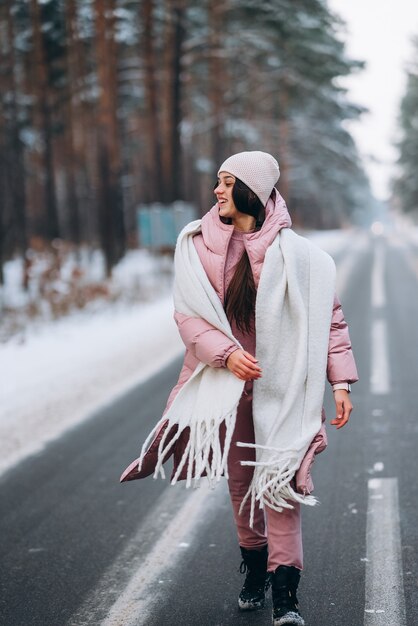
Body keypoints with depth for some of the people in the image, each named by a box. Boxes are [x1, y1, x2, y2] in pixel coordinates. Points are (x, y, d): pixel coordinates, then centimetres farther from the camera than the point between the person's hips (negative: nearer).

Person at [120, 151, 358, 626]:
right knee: (240, 481, 12)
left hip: (281, 384, -3)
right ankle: (254, 570, 32)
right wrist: (226, 353, -16)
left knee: (279, 481, -8)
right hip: (228, 380, 3)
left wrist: (340, 382, -6)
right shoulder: (198, 245, 0)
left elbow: (329, 317, -1)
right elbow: (188, 315, 0)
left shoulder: (294, 253, -5)